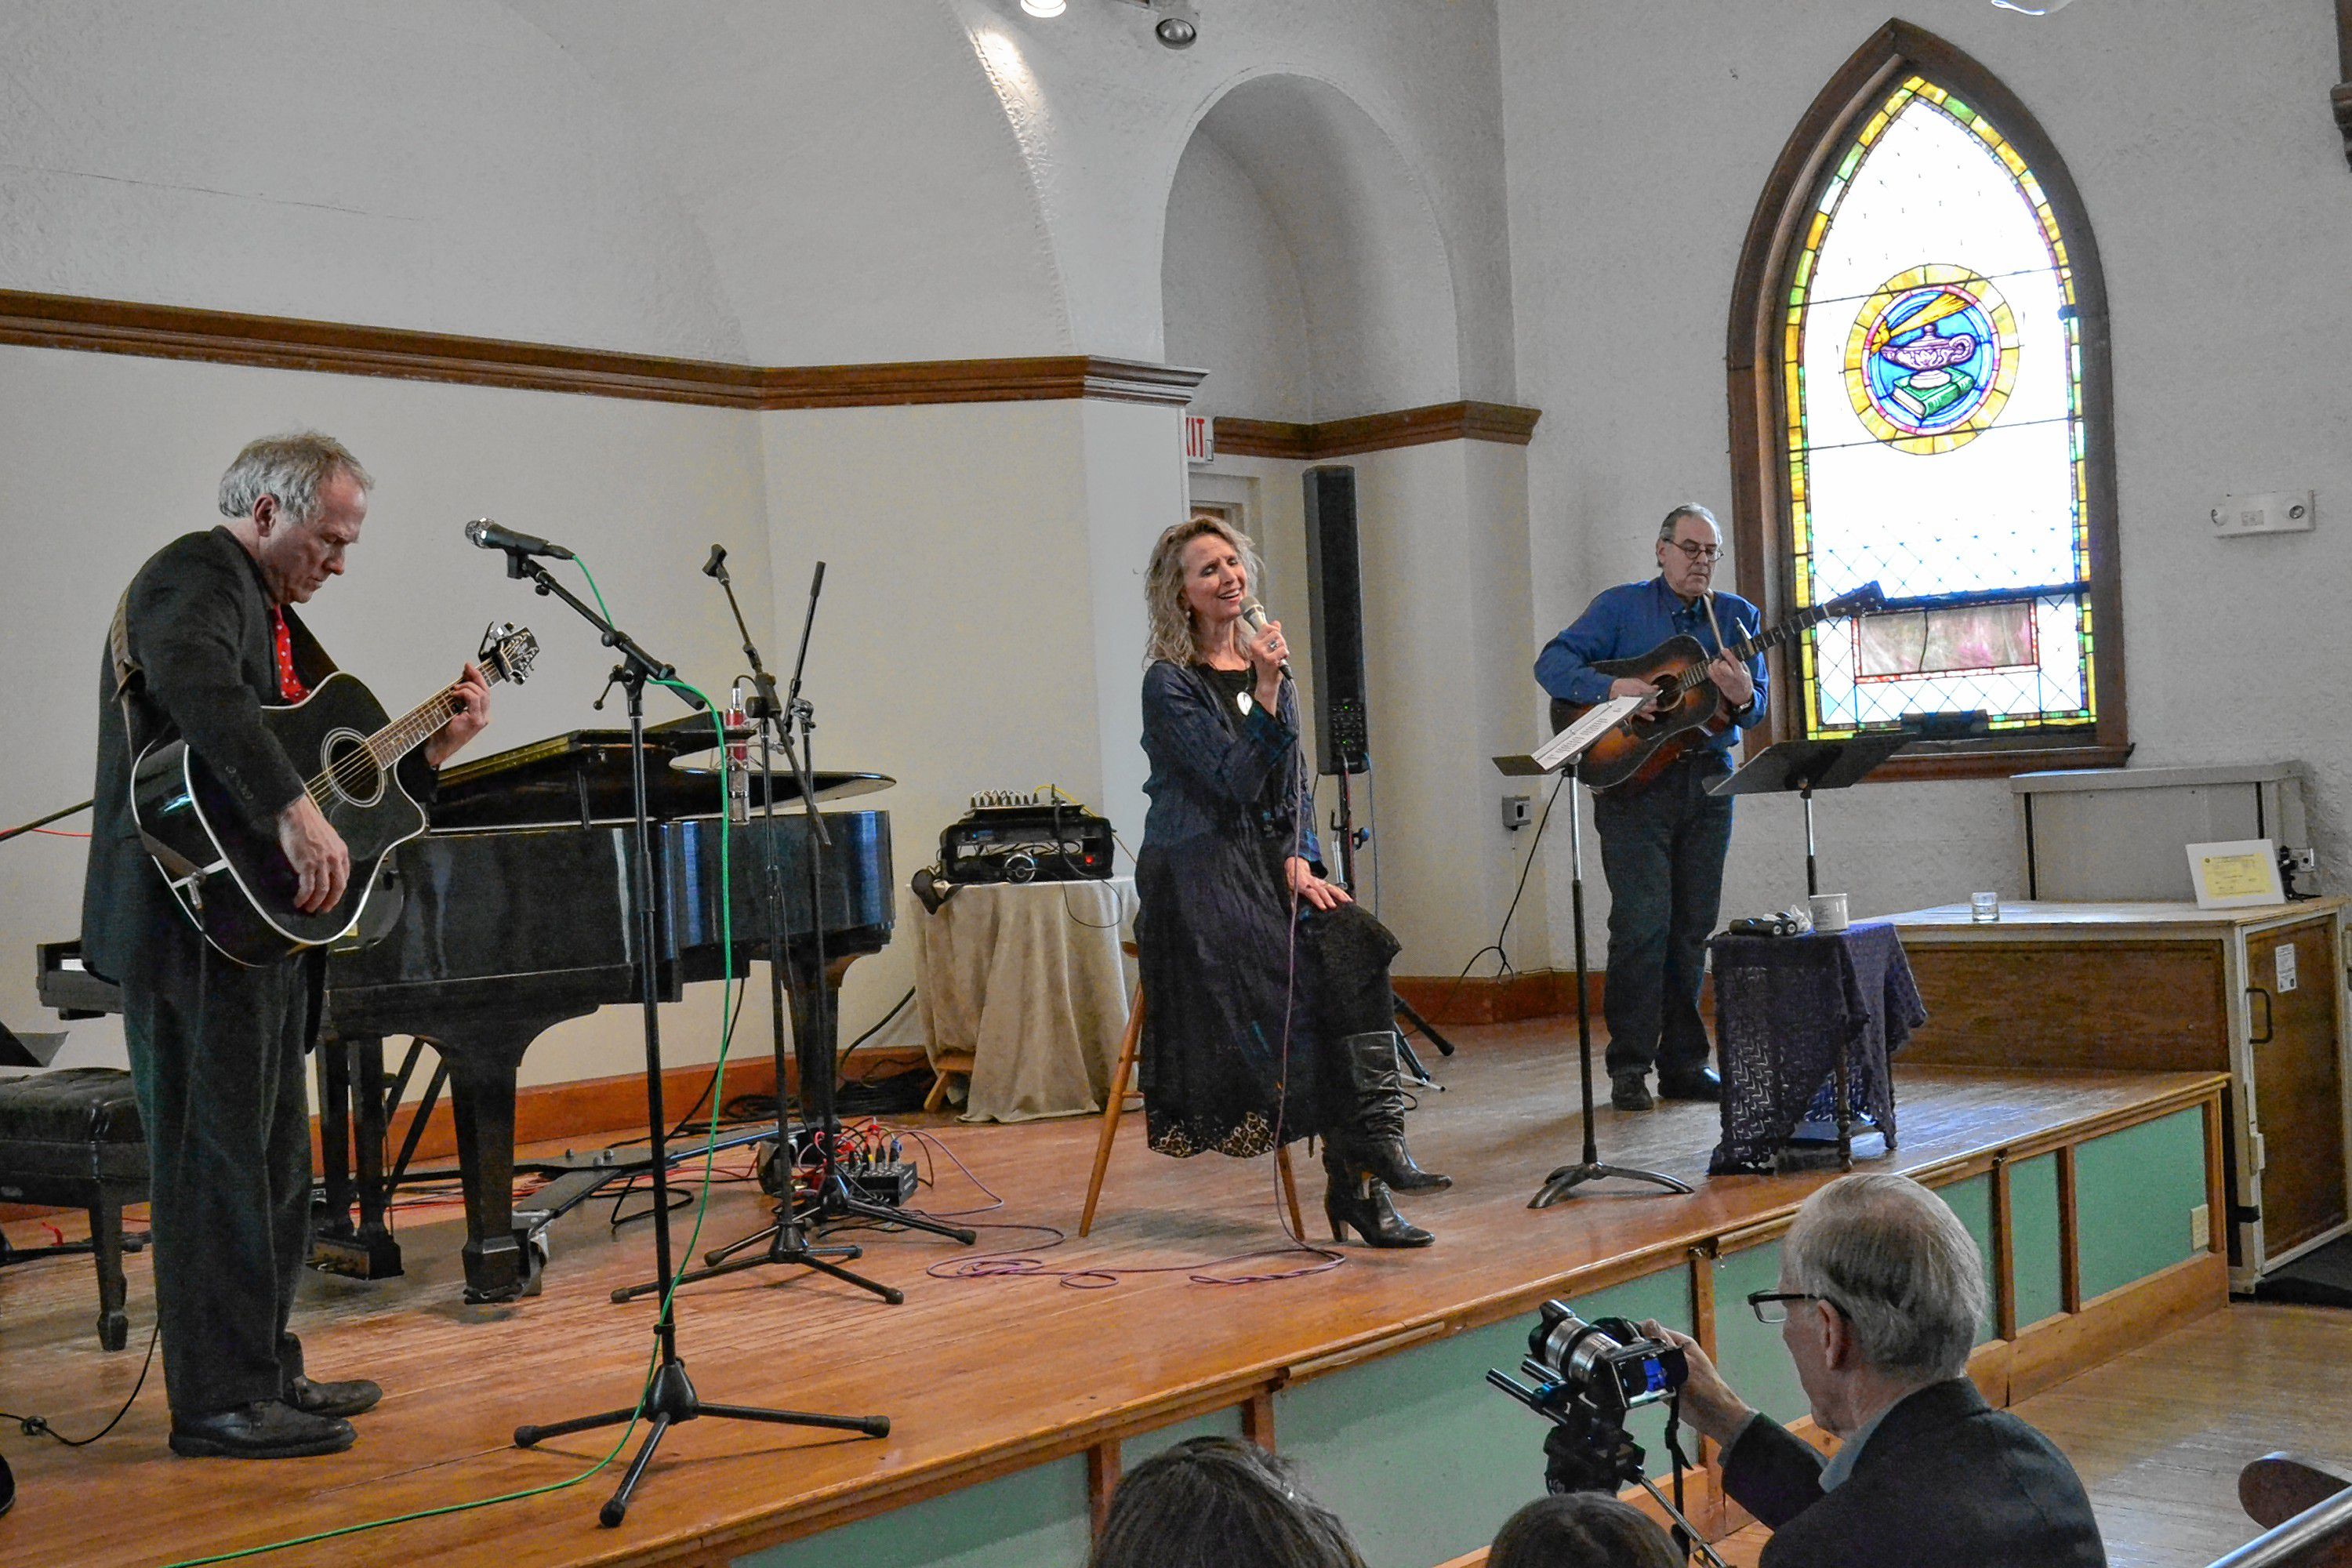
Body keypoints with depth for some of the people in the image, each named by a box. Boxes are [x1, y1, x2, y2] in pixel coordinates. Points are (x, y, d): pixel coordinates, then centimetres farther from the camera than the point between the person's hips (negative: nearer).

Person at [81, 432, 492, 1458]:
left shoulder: (273, 614, 21)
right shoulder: (195, 576, -10)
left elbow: (328, 764, 21)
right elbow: (200, 692, -33)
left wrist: (434, 748, 11)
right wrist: (297, 815, -40)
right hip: (199, 923, -10)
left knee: (271, 1161, 15)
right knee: (216, 1160, -6)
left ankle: (265, 1374, 24)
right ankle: (219, 1404, 1)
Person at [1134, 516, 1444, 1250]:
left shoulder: (1264, 663, 16)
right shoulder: (1170, 682, -5)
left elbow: (1294, 783, 15)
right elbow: (1236, 782, -15)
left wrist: (1299, 861, -1)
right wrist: (1266, 692, -18)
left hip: (1265, 865, 6)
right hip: (1197, 873, -5)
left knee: (1354, 947, -24)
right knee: (1326, 972, -25)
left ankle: (1364, 1158, -27)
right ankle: (1357, 1177, -21)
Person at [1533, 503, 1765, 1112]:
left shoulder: (1737, 616, 13)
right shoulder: (1621, 607, 3)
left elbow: (1757, 706, 7)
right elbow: (1552, 662, -8)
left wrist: (1742, 696, -17)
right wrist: (1611, 687, -24)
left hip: (1707, 781, 4)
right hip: (1633, 780, -4)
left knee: (1693, 927, 6)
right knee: (1641, 923, -10)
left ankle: (1683, 1063, 14)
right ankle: (1628, 1067, -3)